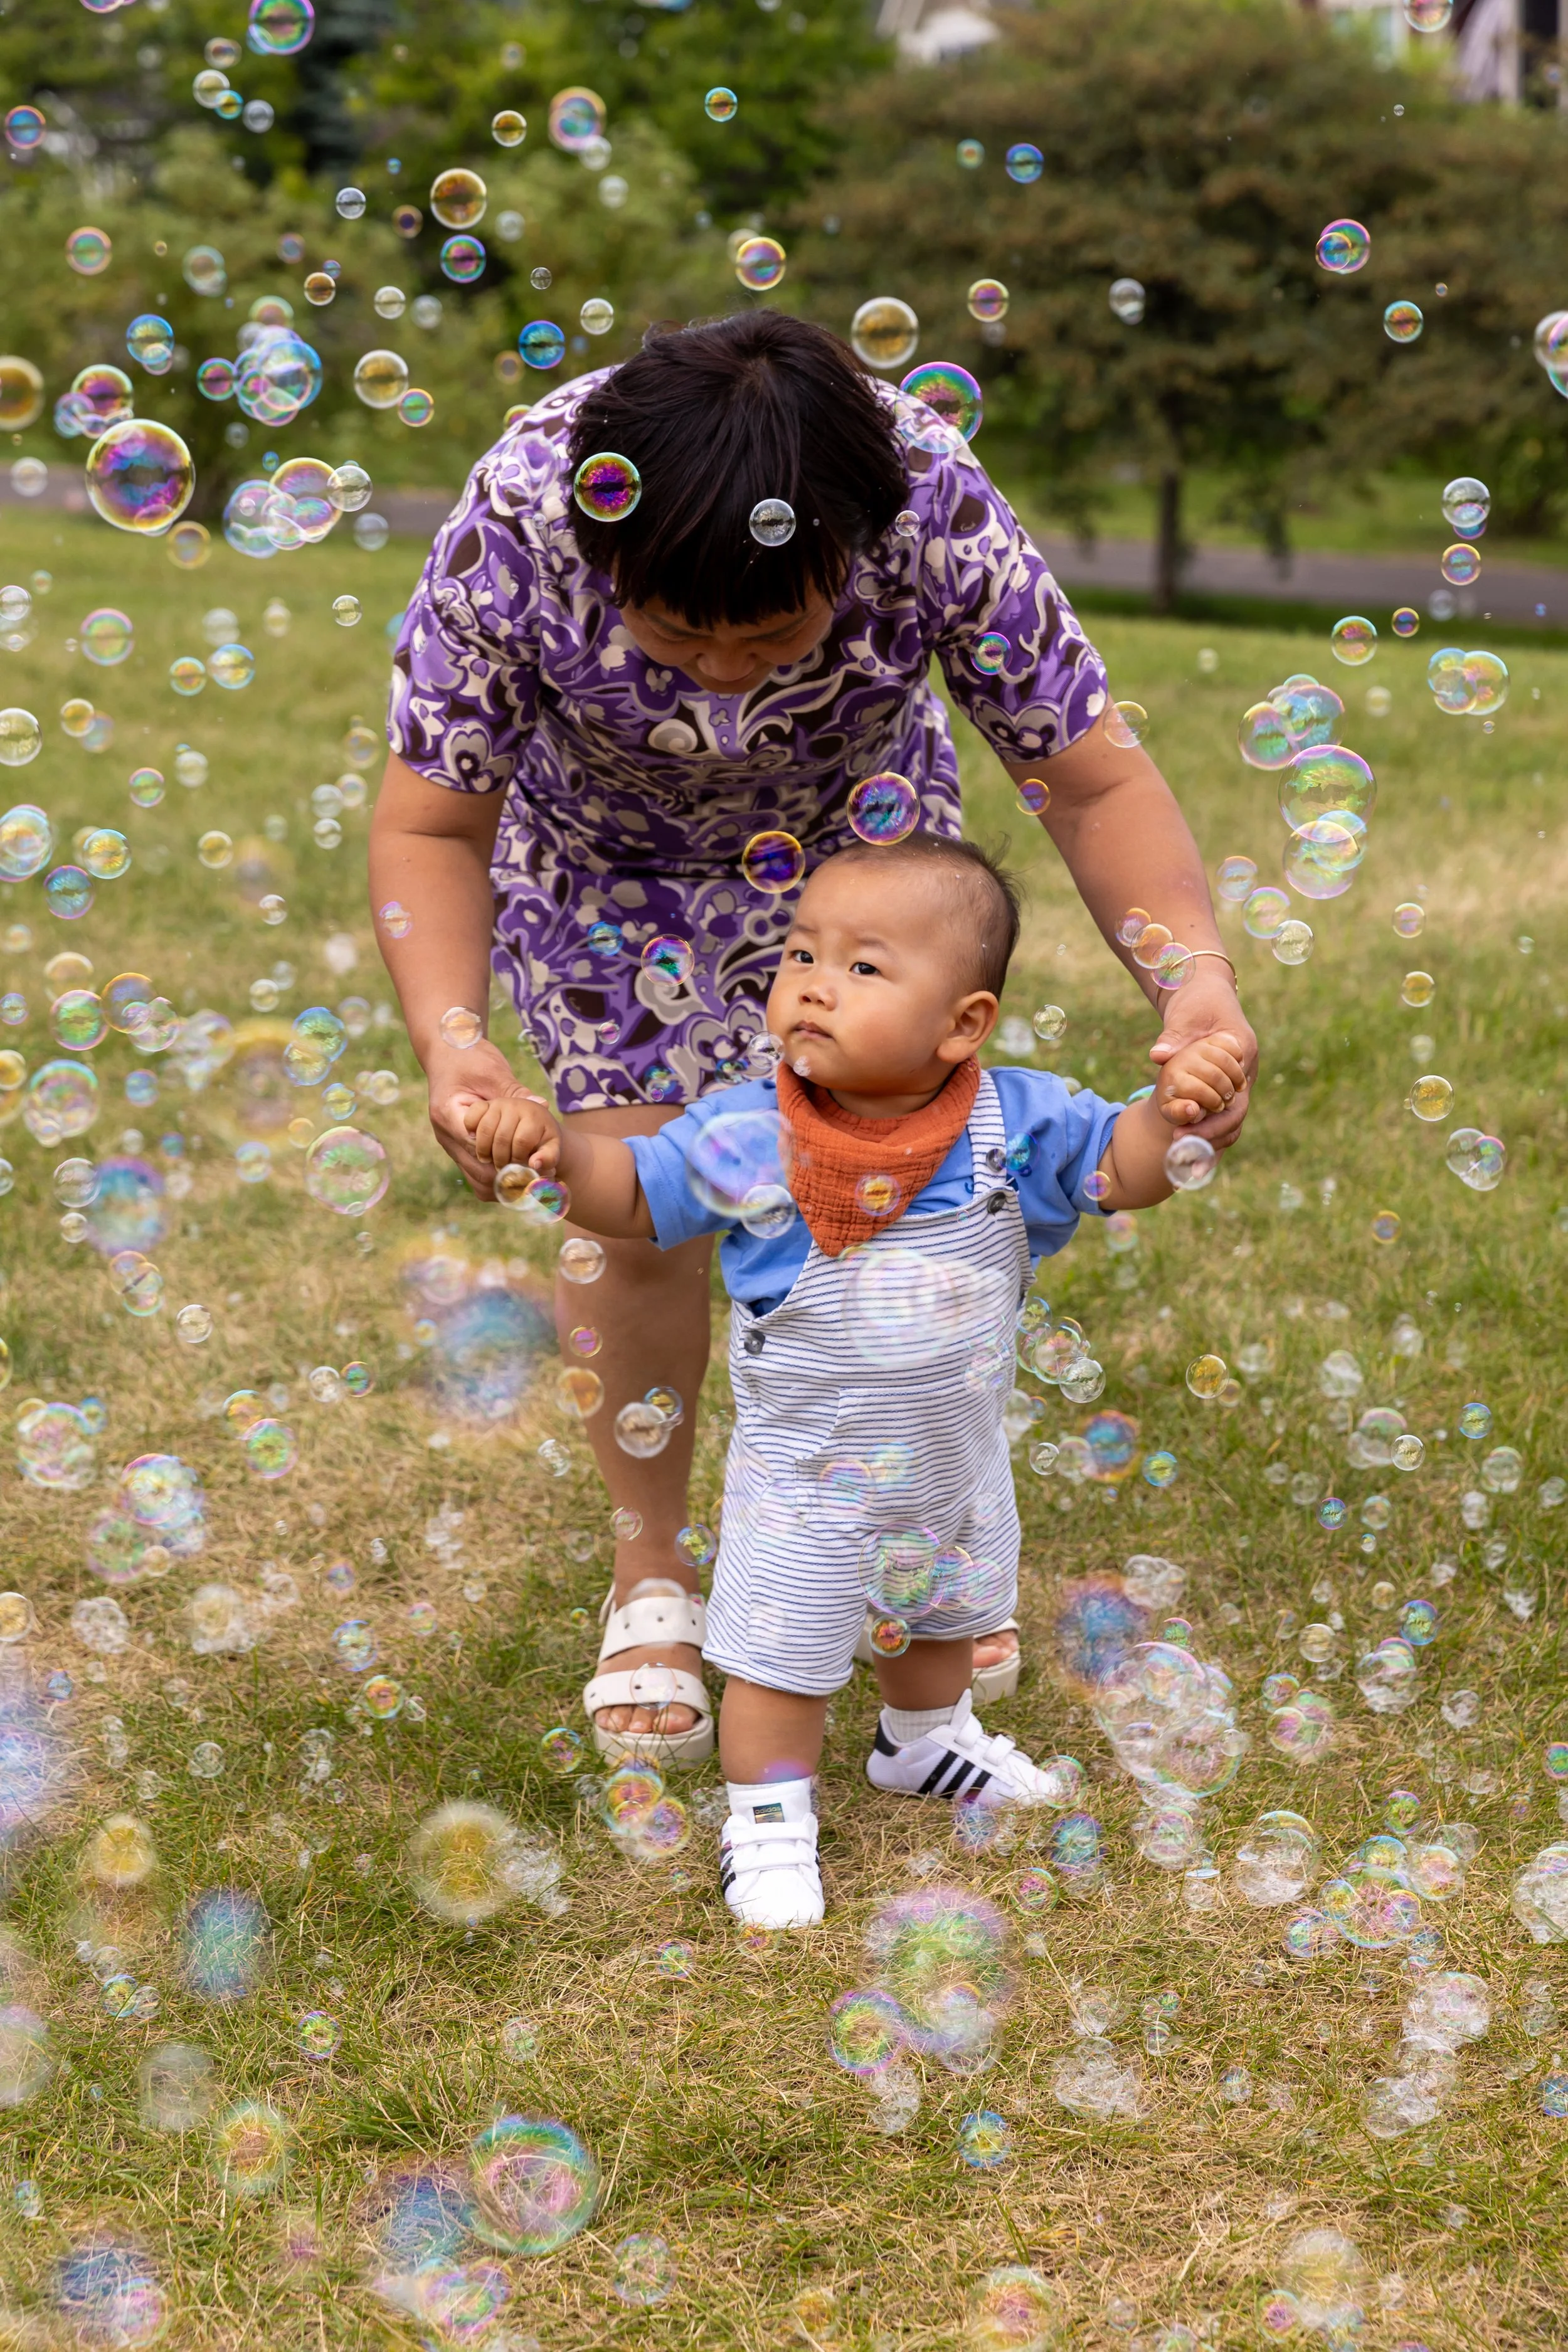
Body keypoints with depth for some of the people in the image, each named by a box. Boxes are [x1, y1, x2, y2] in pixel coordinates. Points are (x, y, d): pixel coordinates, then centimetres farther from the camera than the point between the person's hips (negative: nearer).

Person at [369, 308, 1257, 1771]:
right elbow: (430, 826, -28)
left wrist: (1195, 973, -47)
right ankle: (650, 1566, 19)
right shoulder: (517, 530, -39)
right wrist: (449, 1035, -47)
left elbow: (1093, 780, -28)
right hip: (602, 859, -1)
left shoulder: (937, 509, -38)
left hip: (855, 826, 1)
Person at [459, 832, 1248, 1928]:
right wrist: (551, 1140, -33)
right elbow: (632, 1194, -14)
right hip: (805, 1482, -4)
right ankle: (768, 1820, 33)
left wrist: (1178, 1108, -33)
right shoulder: (746, 1137, -23)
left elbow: (1123, 1168, -12)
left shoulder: (1012, 1124, -19)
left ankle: (926, 1740, 60)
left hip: (958, 1465, 4)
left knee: (945, 1614, 31)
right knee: (779, 1658, 9)